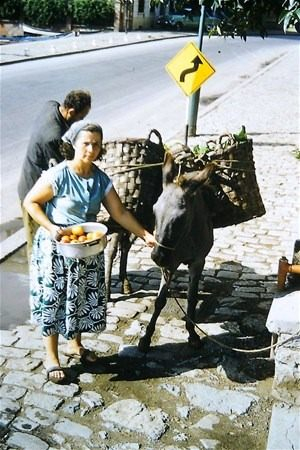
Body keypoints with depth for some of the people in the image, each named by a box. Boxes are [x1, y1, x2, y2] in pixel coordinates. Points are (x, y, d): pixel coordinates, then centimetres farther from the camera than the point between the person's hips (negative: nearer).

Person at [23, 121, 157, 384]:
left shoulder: (101, 179, -4)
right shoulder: (58, 176, -20)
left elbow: (119, 213, -2)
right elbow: (30, 202, -13)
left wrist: (144, 234, -8)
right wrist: (51, 228, -24)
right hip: (56, 249, -5)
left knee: (84, 298, 16)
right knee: (54, 300, 6)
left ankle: (76, 344, 39)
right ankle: (51, 357, 22)